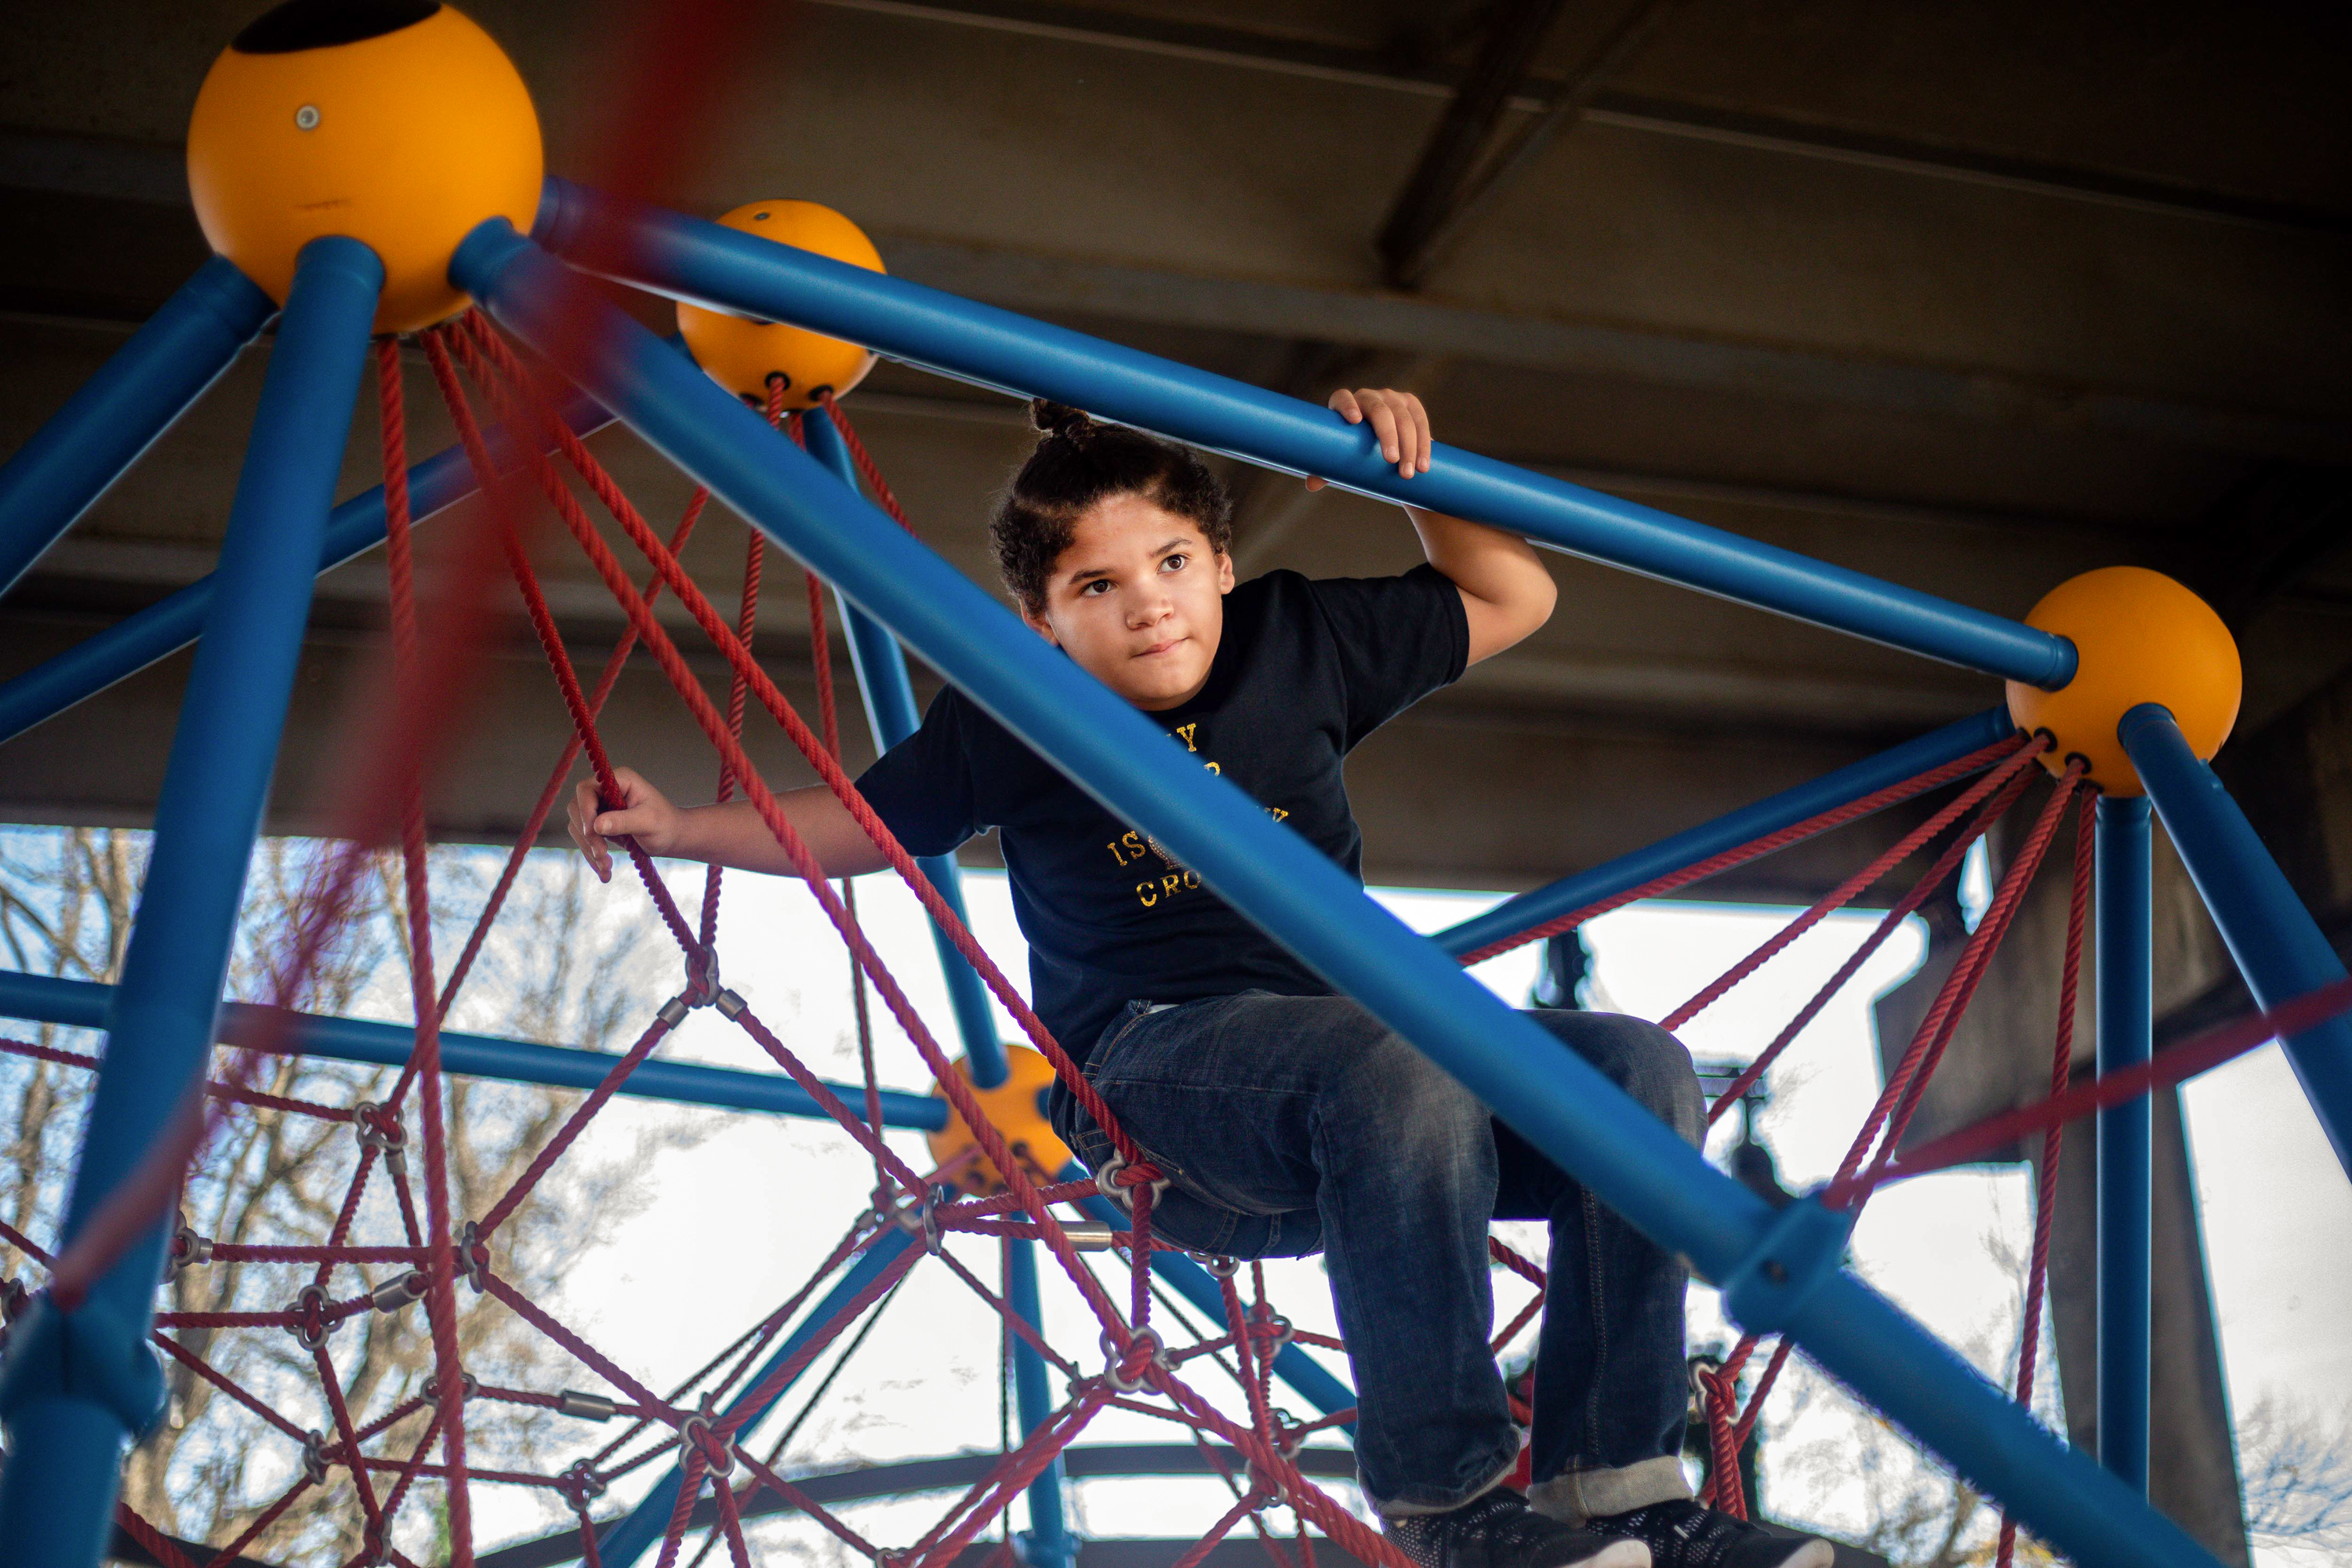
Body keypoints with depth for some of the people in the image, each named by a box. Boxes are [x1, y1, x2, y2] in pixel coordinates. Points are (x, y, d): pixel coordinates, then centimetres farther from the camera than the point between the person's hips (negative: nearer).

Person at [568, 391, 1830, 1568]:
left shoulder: (1300, 638, 9)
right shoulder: (1008, 722, 3)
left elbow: (1512, 599, 17)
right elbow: (855, 827, 17)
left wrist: (1406, 466, 2)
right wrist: (676, 825, 7)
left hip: (1364, 1029, 5)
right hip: (1151, 1064, -5)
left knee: (1637, 1068, -19)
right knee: (1399, 1072, -38)